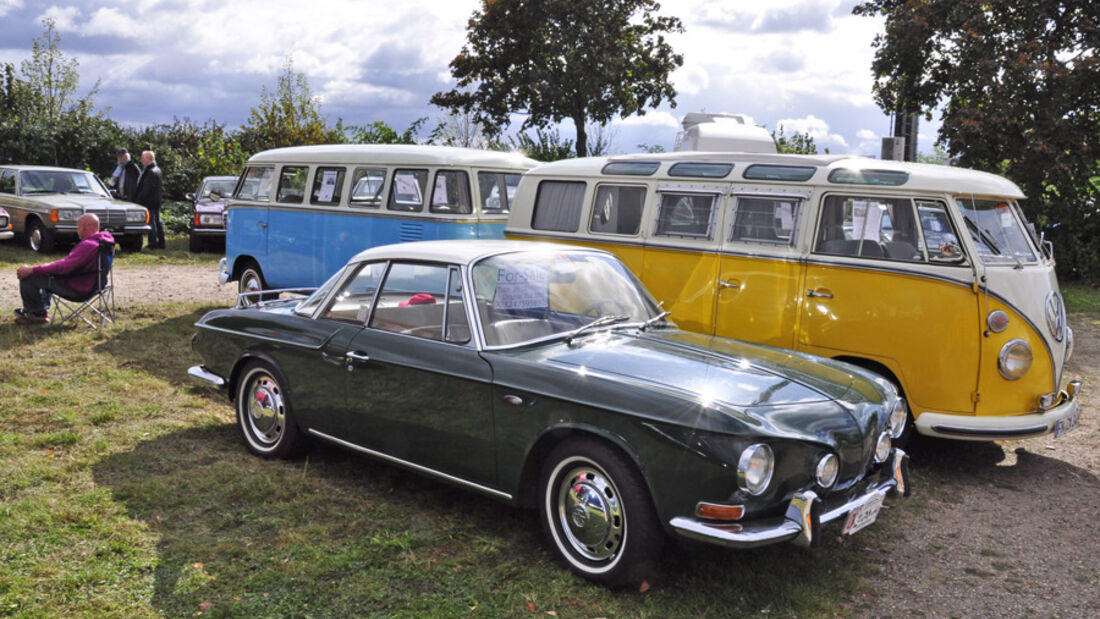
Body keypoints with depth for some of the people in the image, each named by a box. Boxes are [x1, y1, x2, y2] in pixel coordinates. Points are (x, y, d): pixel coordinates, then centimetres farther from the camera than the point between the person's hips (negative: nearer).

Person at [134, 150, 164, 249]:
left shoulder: (150, 172, -17)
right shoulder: (157, 170, 14)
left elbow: (146, 189, -21)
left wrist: (138, 200, -15)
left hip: (149, 202, -10)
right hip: (156, 201, 10)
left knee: (151, 221, -6)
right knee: (157, 221, 13)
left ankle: (153, 243, -5)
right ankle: (161, 243, 18)